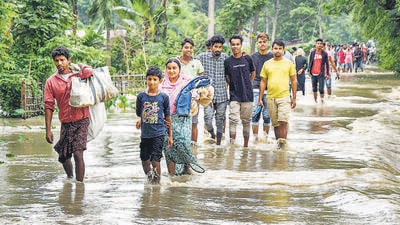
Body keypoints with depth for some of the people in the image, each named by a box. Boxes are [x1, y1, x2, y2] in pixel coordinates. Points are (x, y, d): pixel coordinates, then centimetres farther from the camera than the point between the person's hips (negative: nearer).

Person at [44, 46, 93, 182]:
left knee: (78, 154, -15)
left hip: (81, 121, -3)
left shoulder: (78, 74, 0)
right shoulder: (51, 81, 2)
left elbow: (88, 71, -23)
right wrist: (48, 130, -4)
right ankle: (70, 178, 40)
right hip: (65, 123, 3)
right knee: (63, 157, 13)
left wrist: (76, 67, -5)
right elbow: (48, 106, 1)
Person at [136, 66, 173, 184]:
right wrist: (139, 121, -5)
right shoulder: (141, 96, 2)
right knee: (144, 160, 10)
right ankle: (150, 179, 33)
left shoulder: (163, 97, -2)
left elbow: (168, 117, 4)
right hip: (145, 134, 3)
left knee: (155, 160, -9)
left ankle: (157, 182, 5)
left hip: (158, 134, -3)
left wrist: (170, 136, 6)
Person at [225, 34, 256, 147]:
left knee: (246, 121, 7)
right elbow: (227, 78, 10)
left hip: (247, 95, 1)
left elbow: (253, 73, 17)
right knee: (233, 120, -11)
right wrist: (234, 86, 2)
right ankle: (232, 144, -9)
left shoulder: (247, 59, 3)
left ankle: (246, 144, 16)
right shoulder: (227, 61, 1)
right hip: (234, 96, -1)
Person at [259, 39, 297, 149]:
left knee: (283, 122, -13)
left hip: (284, 97, -2)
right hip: (270, 97, 2)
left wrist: (294, 98, 3)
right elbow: (263, 81, 12)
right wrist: (260, 98, 7)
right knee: (275, 123, 8)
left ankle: (283, 143, -11)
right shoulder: (267, 64, 9)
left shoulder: (288, 63, 5)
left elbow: (294, 81, 7)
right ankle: (278, 143, 16)